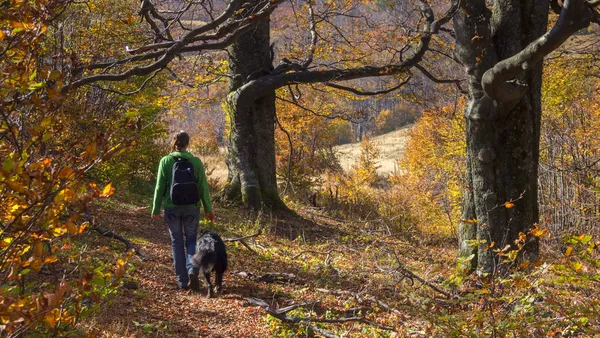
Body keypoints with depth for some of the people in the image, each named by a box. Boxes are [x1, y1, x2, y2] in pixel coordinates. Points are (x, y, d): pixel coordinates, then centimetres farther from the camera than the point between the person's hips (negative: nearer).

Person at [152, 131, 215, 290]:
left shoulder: (166, 161, -5)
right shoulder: (196, 161, -4)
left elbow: (160, 187, -3)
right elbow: (203, 187, -1)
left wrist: (156, 209, 6)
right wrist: (208, 209, 8)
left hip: (172, 208, 0)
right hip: (191, 207, 0)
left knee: (177, 243, 11)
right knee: (191, 240, 13)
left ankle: (182, 281, 10)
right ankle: (192, 269, -13)